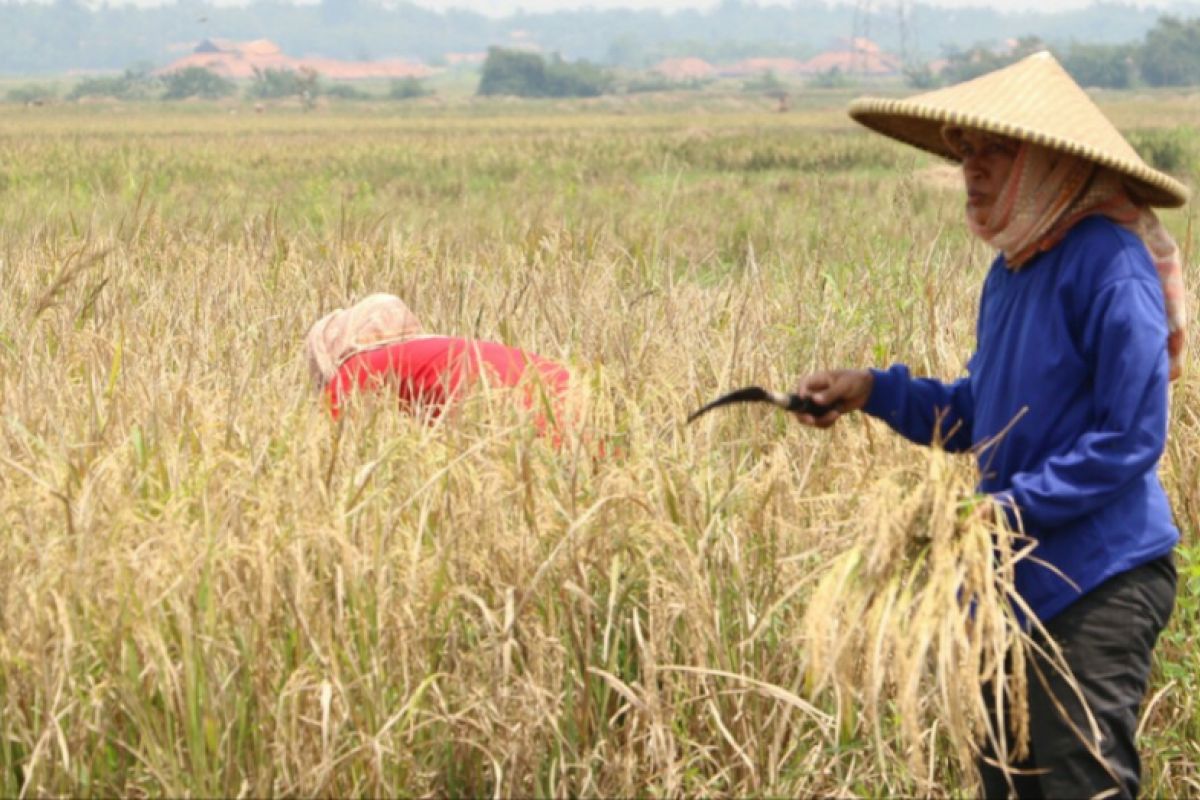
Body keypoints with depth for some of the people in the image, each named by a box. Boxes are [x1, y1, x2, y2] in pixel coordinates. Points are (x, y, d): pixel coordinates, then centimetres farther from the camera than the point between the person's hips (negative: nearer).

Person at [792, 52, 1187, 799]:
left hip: (1100, 583, -9)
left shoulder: (1109, 266, -16)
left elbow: (1131, 440, -19)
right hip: (1015, 581, 9)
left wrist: (1011, 507, -23)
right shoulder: (1013, 270, 10)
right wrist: (873, 390, 8)